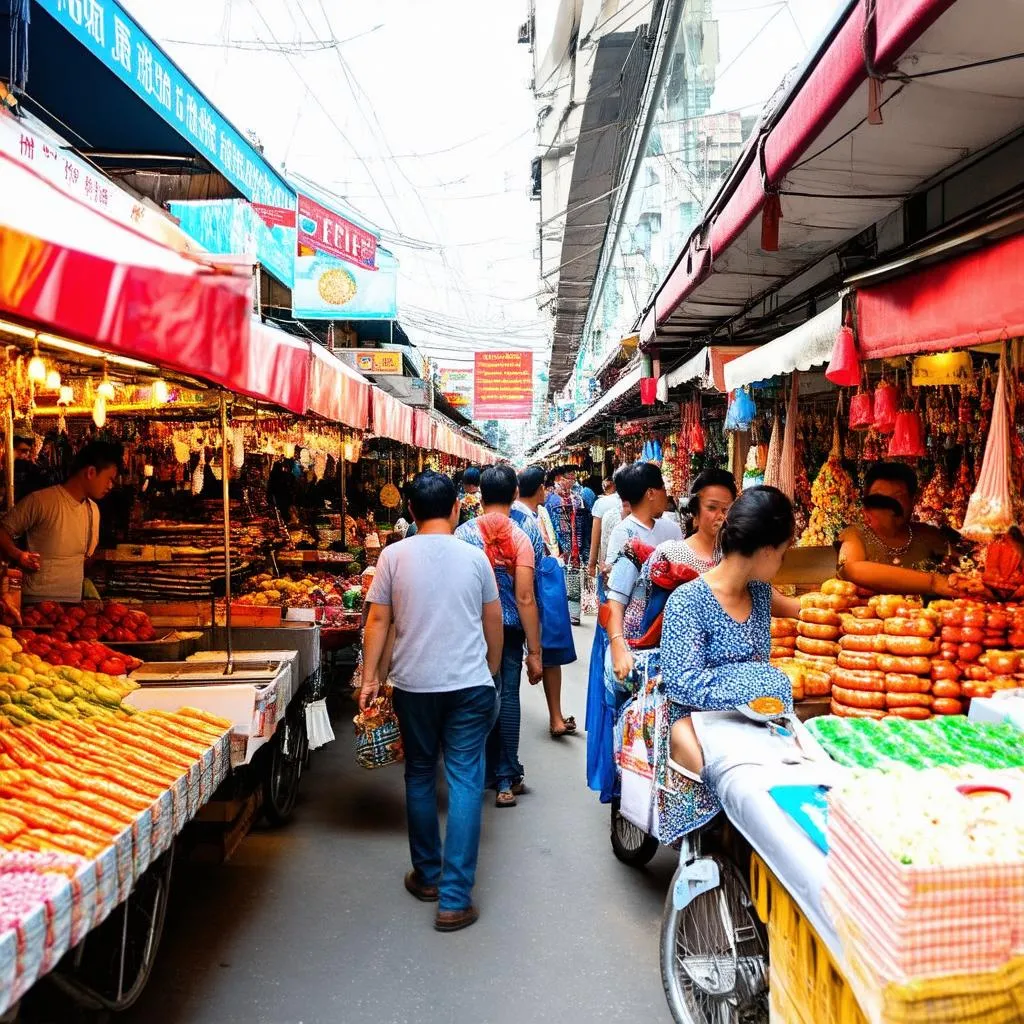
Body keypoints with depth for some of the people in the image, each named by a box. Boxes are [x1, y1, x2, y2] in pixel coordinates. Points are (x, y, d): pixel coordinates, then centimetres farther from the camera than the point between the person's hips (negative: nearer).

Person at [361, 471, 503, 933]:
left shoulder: (394, 556, -3)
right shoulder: (474, 557, -1)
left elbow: (378, 620, -2)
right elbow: (493, 621, 7)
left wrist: (369, 677, 5)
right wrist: (491, 670, 21)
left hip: (414, 684, 1)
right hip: (470, 684, -1)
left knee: (420, 777, 17)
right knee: (465, 781, 2)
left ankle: (427, 876, 30)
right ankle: (454, 899, 1)